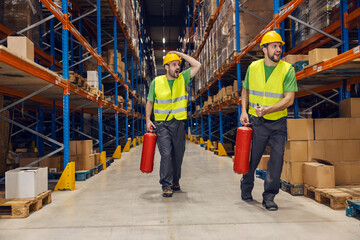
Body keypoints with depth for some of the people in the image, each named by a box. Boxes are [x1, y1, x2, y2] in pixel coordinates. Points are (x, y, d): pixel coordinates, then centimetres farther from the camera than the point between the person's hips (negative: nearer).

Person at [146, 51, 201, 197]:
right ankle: (166, 186, -4)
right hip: (162, 124, -2)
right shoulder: (156, 82, 2)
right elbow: (150, 102, 9)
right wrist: (148, 119, -1)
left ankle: (175, 180, 30)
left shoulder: (183, 78, 5)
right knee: (166, 154, -10)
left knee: (178, 154, 10)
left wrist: (181, 54, -1)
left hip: (179, 123, 2)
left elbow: (197, 65, -2)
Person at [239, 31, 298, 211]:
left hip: (278, 122, -1)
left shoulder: (287, 69, -7)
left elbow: (289, 99, -15)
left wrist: (267, 109, -28)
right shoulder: (253, 67, 2)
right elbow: (245, 90, 15)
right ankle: (246, 189, 32)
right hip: (257, 121, 1)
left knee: (277, 157, -5)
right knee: (252, 158, 8)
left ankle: (269, 197, 11)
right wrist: (244, 111, 2)